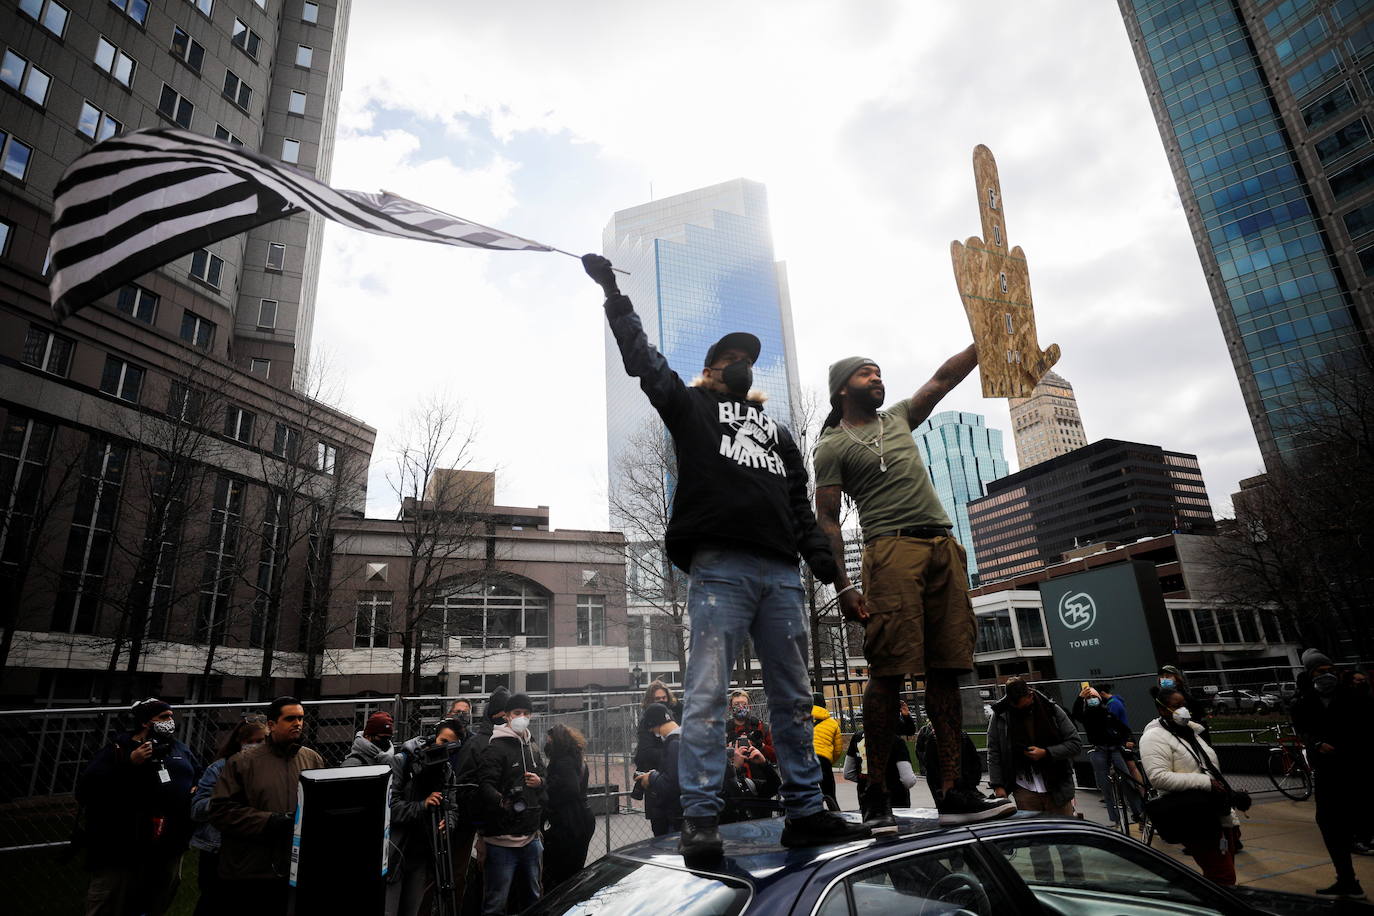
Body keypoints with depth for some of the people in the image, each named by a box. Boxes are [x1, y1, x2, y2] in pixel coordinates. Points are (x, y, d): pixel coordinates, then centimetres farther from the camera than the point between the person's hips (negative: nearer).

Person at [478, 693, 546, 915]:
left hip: (530, 838, 8)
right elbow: (485, 784, -22)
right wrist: (501, 801, -41)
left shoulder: (532, 748, 16)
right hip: (502, 840, -8)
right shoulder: (496, 747, -10)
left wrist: (540, 782, 1)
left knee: (532, 897, 19)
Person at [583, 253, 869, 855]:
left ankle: (806, 813, 16)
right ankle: (699, 819, -3)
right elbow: (643, 359, 6)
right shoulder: (693, 408, 16)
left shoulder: (777, 433, 28)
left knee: (794, 697, 7)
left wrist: (826, 565, 10)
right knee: (707, 694, -8)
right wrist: (613, 294, 3)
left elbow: (801, 509, 23)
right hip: (718, 568, -5)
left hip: (781, 574, 6)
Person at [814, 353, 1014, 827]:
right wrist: (843, 586, -10)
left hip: (944, 548, 6)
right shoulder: (833, 445, 6)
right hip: (891, 549, -6)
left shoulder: (898, 418, 25)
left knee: (945, 671, 1)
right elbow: (828, 520, -1)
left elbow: (943, 379, 29)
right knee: (889, 672, -10)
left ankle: (951, 793, 5)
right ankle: (877, 796, -2)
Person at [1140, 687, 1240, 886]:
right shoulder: (1155, 737, -12)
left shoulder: (1192, 731, 15)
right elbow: (1158, 777, -24)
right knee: (1224, 878, -11)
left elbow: (1214, 770, 23)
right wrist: (1205, 782, -24)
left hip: (1219, 816, 9)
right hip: (1195, 822, -9)